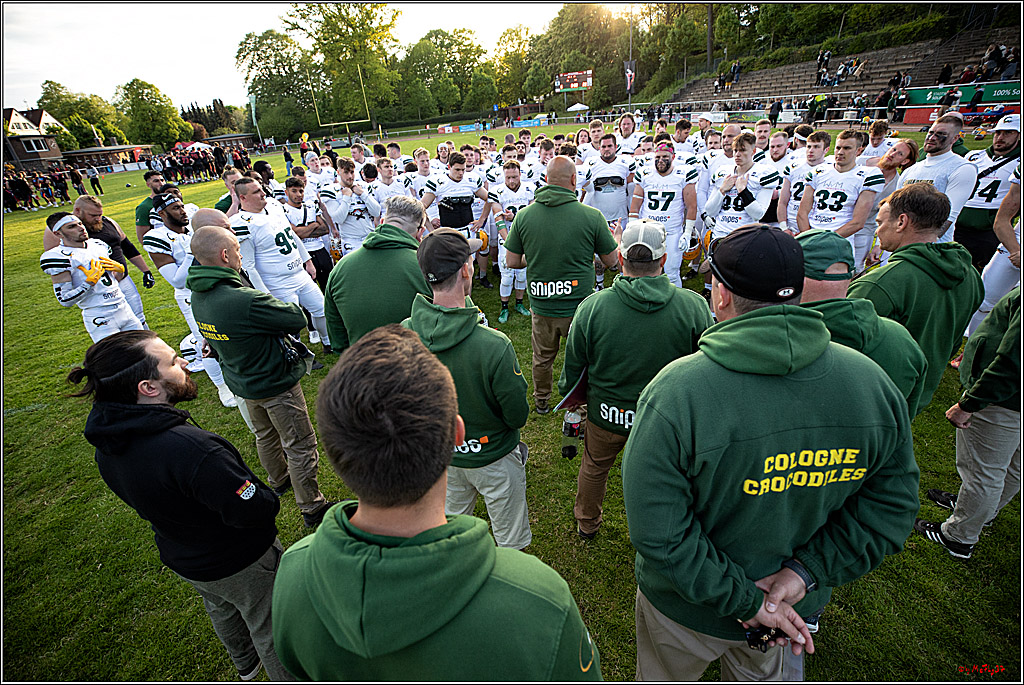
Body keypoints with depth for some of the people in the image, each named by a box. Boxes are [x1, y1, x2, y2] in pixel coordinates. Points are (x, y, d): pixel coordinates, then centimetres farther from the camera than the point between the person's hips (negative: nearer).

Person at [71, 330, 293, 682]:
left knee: (221, 610, 34)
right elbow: (256, 511, -36)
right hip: (241, 565, -8)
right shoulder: (190, 448, -42)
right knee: (271, 626, 19)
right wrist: (268, 496, -15)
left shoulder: (108, 445, -13)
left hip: (180, 557, 8)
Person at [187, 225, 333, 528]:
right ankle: (312, 508, 20)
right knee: (301, 445, 7)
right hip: (275, 383, -9)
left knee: (265, 435, 29)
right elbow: (298, 319, -26)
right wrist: (289, 306, -5)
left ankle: (279, 481, 52)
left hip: (242, 380, 9)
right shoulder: (245, 301, -35)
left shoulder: (198, 296, -6)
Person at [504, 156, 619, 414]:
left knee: (542, 358, 23)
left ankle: (541, 402, 44)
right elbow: (612, 261, -2)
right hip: (580, 306, -2)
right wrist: (617, 239, 20)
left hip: (541, 305, 3)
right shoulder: (592, 216, -13)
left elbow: (511, 262, 1)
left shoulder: (523, 216, -7)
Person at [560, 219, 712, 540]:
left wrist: (568, 395, 12)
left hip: (605, 414, 0)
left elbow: (573, 366, -8)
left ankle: (587, 522, 53)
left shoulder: (591, 307, -21)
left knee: (594, 467, 27)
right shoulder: (694, 307, -20)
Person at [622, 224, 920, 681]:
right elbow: (892, 506, -8)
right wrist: (808, 570, -12)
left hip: (689, 614, -3)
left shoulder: (675, 393, -33)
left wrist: (743, 599, -18)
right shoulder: (873, 382, -17)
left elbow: (658, 533, -29)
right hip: (798, 608, 4)